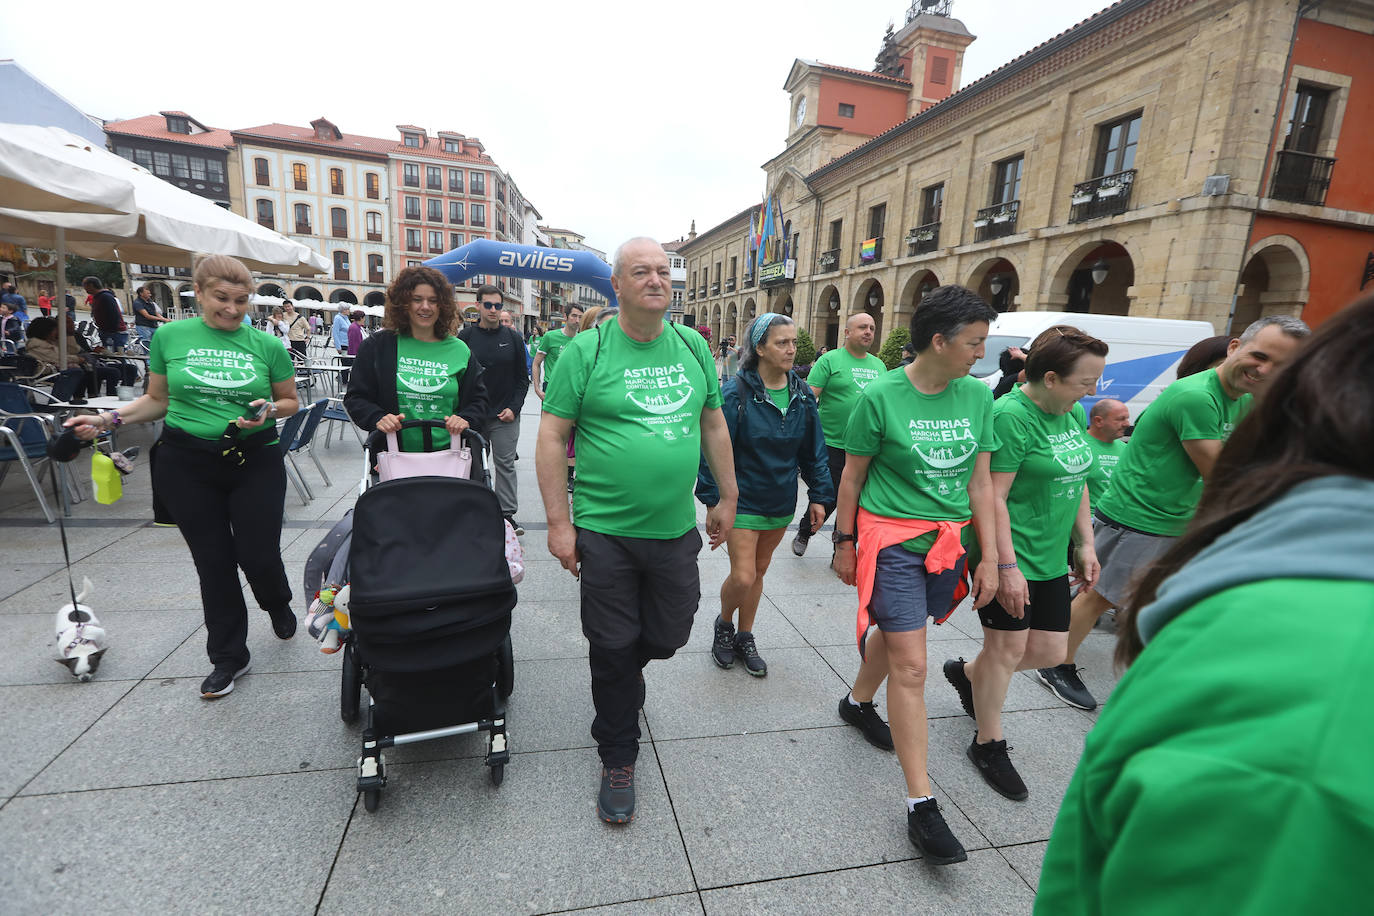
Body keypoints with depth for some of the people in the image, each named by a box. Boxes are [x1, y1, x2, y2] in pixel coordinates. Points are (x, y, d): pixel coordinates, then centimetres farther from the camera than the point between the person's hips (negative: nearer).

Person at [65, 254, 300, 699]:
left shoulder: (267, 345, -1)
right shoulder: (169, 336, 3)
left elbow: (290, 401, 8)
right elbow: (157, 400, 12)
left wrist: (268, 409, -12)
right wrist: (106, 419, -1)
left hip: (255, 460, -1)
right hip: (187, 463, 1)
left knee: (258, 556, -1)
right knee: (212, 561, 8)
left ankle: (279, 604, 36)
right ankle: (229, 657, 24)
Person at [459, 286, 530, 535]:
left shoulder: (513, 338, 4)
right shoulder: (465, 337, 1)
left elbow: (522, 378, 6)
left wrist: (514, 408, -5)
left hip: (506, 417, 0)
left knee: (505, 465, 2)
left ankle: (508, 514, 8)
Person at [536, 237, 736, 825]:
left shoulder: (692, 346, 6)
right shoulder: (586, 351, -7)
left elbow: (713, 425, 13)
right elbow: (552, 436, -7)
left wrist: (727, 498, 13)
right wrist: (559, 523, -10)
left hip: (676, 532, 4)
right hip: (606, 531, -4)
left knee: (668, 637, 16)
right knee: (615, 650, 8)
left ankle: (618, 672, 51)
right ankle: (618, 760, 31)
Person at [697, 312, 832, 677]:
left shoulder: (802, 395, 1)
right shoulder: (736, 393, -15)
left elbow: (814, 450, 8)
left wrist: (819, 495, 5)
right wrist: (714, 500, -15)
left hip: (781, 502, 5)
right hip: (742, 500, -5)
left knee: (758, 571, 17)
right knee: (743, 577, -5)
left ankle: (745, 638, 36)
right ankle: (724, 625, 28)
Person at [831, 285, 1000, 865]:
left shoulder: (978, 396, 2)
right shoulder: (880, 397, -12)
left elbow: (980, 482, 7)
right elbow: (852, 476, -3)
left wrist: (988, 557, 6)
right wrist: (844, 543, 1)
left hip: (949, 541, 5)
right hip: (892, 540, -5)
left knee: (897, 632, 22)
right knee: (911, 667, -4)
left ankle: (857, 702, 51)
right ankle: (920, 803, 9)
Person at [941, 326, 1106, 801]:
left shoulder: (1073, 413, 7)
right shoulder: (1012, 415, -20)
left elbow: (1076, 481, 16)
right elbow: (993, 495, -22)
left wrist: (1085, 544, 15)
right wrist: (1007, 566, -22)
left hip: (1051, 556, 8)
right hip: (1011, 556, -8)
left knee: (1050, 651, 13)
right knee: (1008, 647, 3)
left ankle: (967, 673, 38)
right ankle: (988, 745, 24)